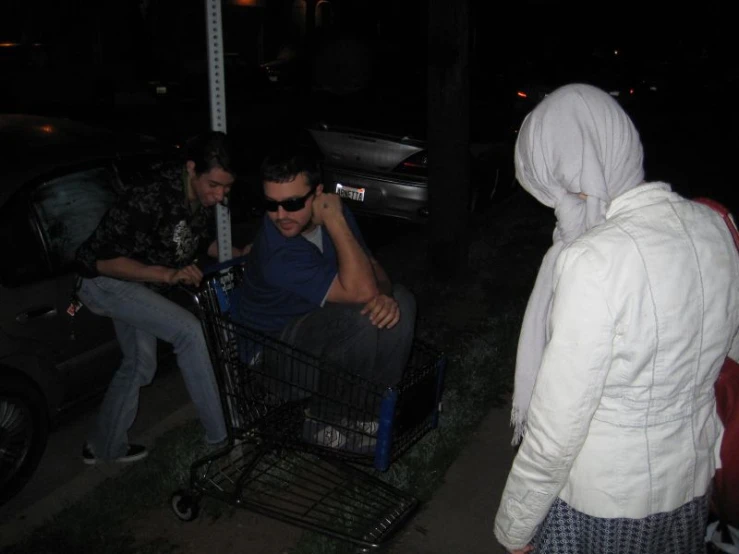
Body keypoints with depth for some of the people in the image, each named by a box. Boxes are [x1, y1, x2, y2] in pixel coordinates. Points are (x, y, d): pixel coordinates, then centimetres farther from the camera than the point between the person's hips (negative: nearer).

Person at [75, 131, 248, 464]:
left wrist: (236, 256, -8)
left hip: (146, 285, 9)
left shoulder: (206, 196, -12)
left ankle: (105, 446, 38)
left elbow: (201, 240, 8)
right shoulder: (152, 195, -35)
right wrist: (168, 274, -38)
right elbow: (104, 260, -29)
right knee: (188, 330, -24)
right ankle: (222, 436, -14)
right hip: (105, 279, -8)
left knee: (141, 365, 18)